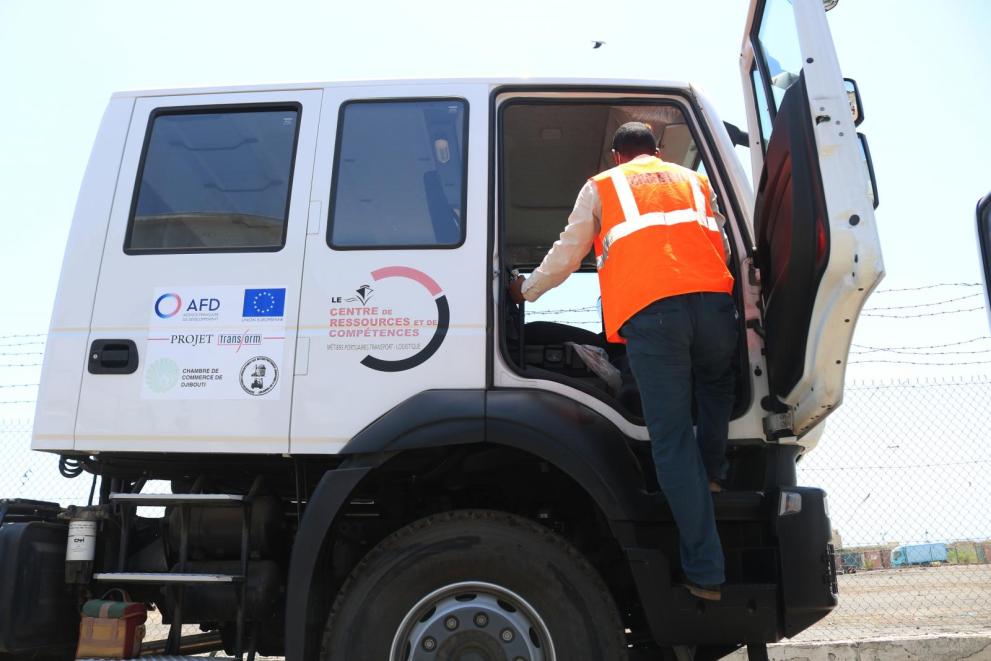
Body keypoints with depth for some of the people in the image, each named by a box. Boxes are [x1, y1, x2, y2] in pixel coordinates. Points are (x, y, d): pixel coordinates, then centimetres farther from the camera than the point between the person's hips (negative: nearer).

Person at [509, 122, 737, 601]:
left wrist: (526, 290, 42)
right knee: (716, 390, 34)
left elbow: (567, 255, 26)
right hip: (713, 300, 3)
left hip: (647, 310, -3)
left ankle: (705, 573, 0)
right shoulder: (694, 180, 31)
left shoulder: (601, 187, 24)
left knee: (672, 440, -2)